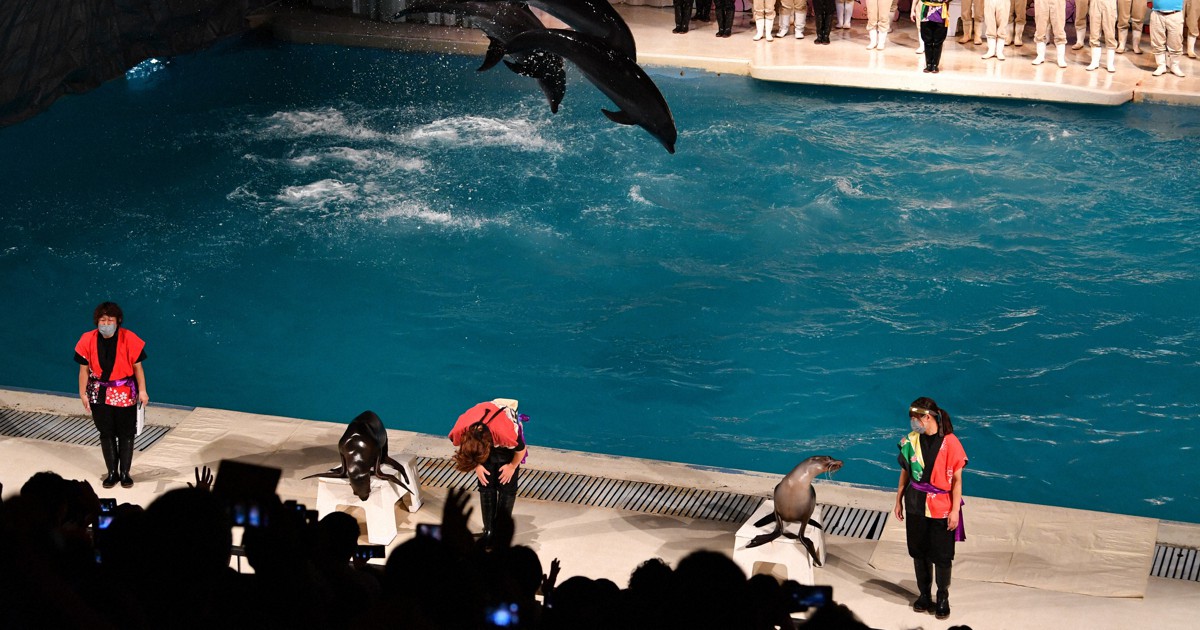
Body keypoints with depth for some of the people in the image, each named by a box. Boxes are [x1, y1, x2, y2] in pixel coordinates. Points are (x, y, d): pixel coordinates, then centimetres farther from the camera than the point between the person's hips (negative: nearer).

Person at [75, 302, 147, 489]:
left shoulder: (128, 339, -13)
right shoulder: (88, 340, -8)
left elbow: (137, 367, -8)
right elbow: (84, 369, -2)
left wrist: (142, 391, -10)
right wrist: (83, 393, -2)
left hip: (125, 394, -2)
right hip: (99, 394, 2)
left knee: (126, 434, 6)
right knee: (106, 433, 9)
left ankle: (125, 472, 18)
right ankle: (112, 472, 20)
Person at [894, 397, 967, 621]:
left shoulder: (950, 443, -14)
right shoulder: (911, 441, -1)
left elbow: (957, 480, -11)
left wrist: (955, 510, -12)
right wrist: (898, 501, 12)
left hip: (941, 508, -4)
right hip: (915, 506, 4)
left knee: (942, 555, 4)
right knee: (919, 552, 12)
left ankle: (943, 598, 20)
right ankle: (924, 594, 28)